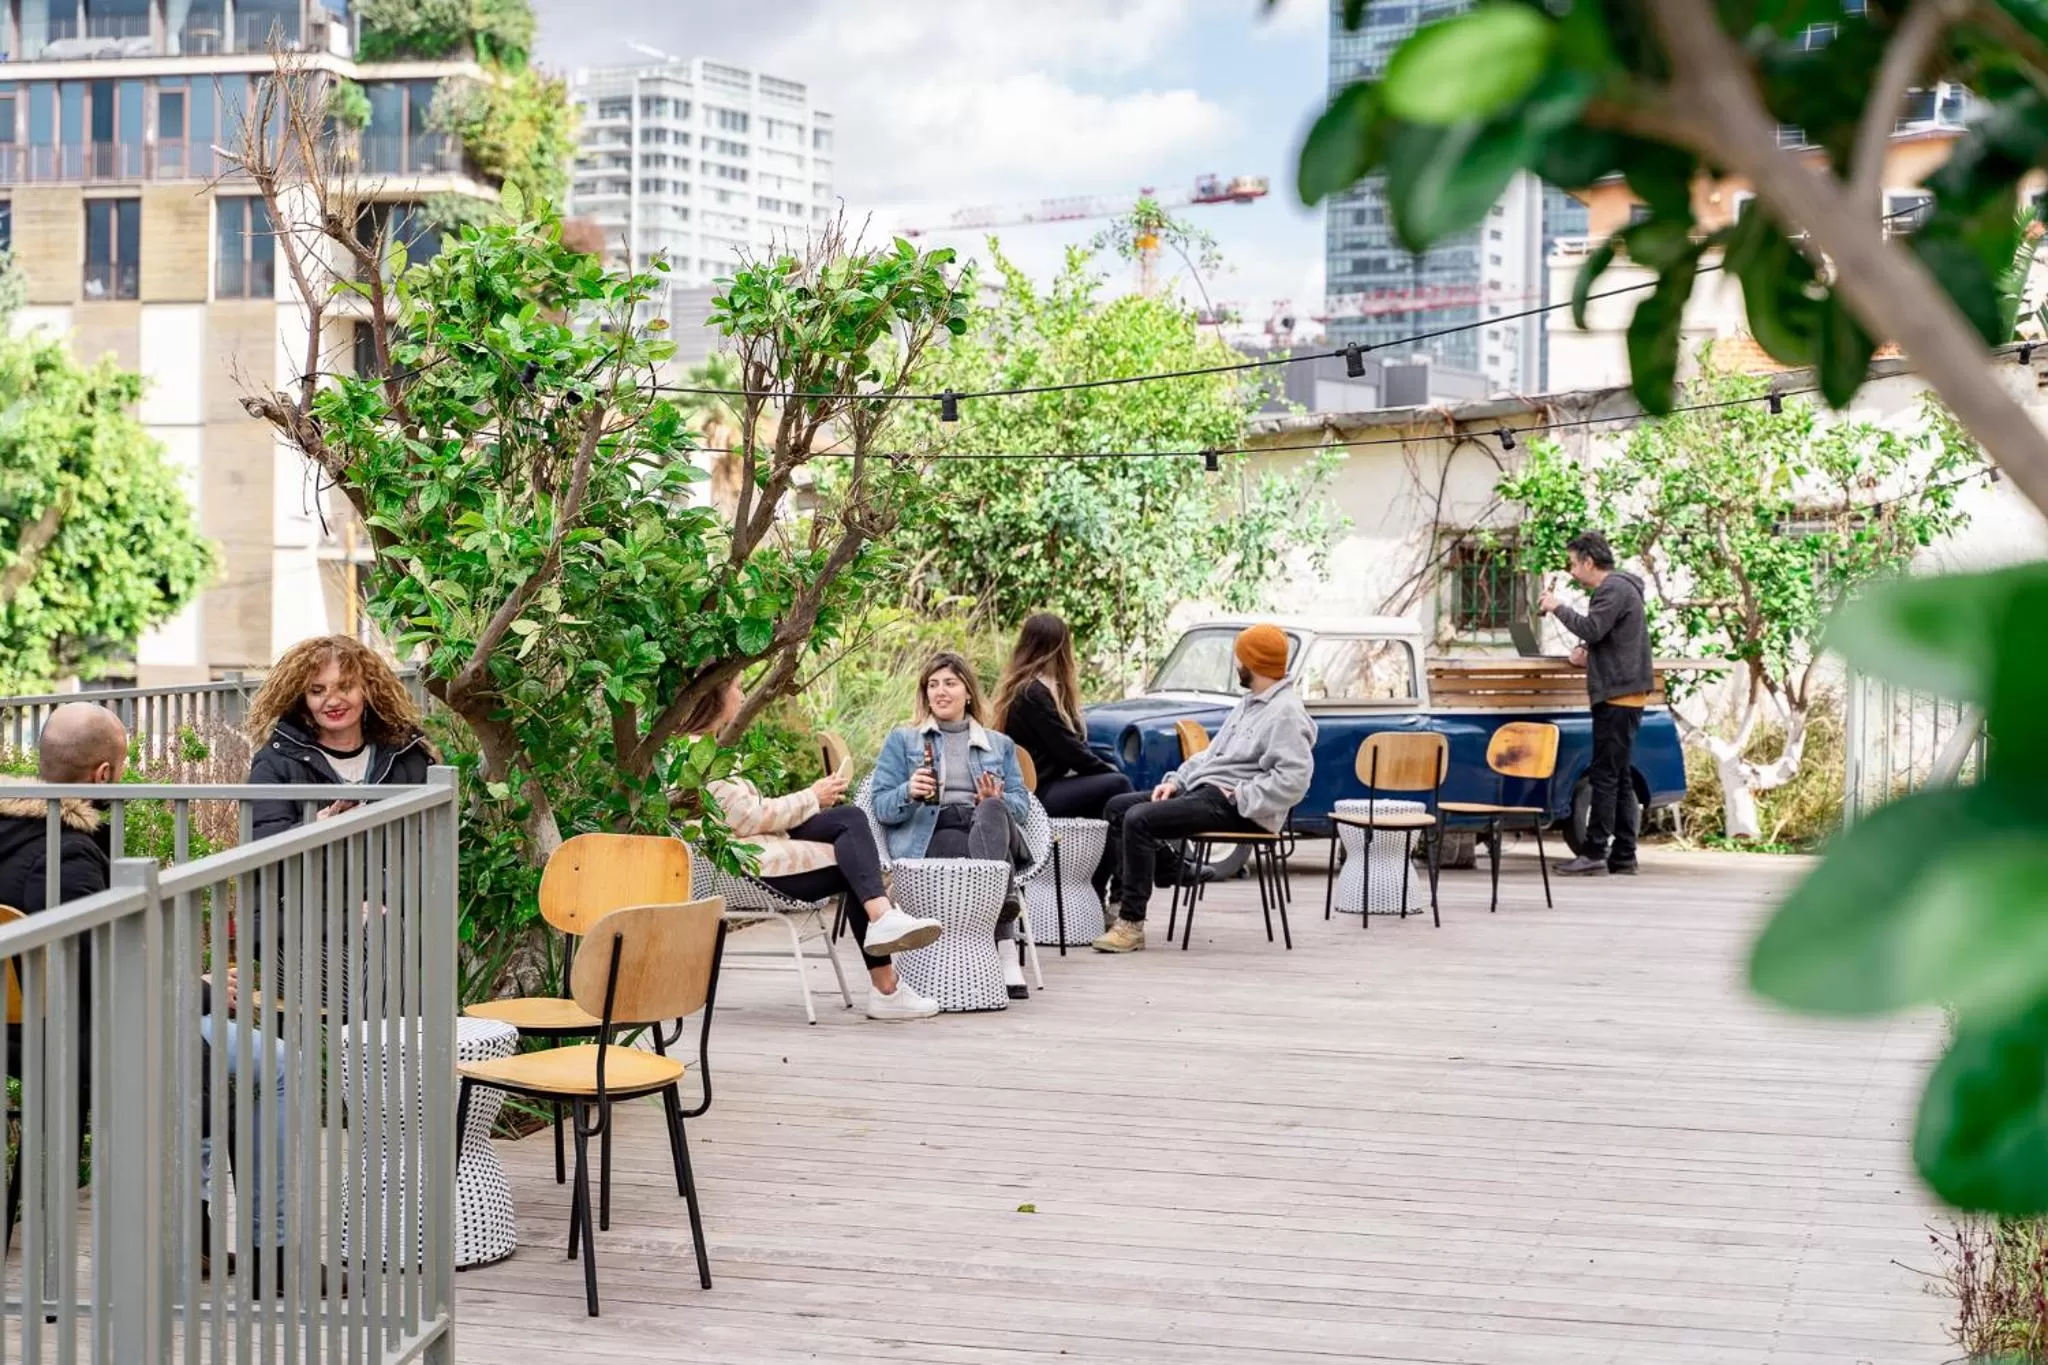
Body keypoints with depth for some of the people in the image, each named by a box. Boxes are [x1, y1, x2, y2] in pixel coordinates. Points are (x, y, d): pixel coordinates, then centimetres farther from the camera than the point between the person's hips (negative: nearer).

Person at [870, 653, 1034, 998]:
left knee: (991, 810, -38)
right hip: (929, 836, -1)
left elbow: (1021, 803, 15)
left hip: (991, 827, 1)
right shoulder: (902, 740, 21)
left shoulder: (1000, 744, 27)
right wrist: (909, 793, -13)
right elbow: (882, 807, 11)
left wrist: (997, 802, -10)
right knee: (978, 852, -37)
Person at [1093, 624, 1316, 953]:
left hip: (1233, 807, -11)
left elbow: (1293, 779, -24)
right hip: (1203, 788, 11)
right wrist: (1176, 780, 10)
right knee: (1118, 807, 6)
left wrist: (1239, 797, -22)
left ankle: (1131, 923, -20)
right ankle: (1122, 901, 0)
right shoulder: (1250, 703, 20)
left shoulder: (1286, 712, -13)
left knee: (1139, 819, -24)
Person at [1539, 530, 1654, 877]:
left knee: (1606, 776, -10)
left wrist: (1558, 607, -10)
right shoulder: (1617, 588, 22)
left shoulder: (1615, 588, -11)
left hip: (1618, 695, -11)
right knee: (1620, 777, 11)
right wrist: (1587, 652, 8)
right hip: (1623, 695, 11)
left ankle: (1594, 854, -10)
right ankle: (1623, 856, 13)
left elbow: (1591, 628, -23)